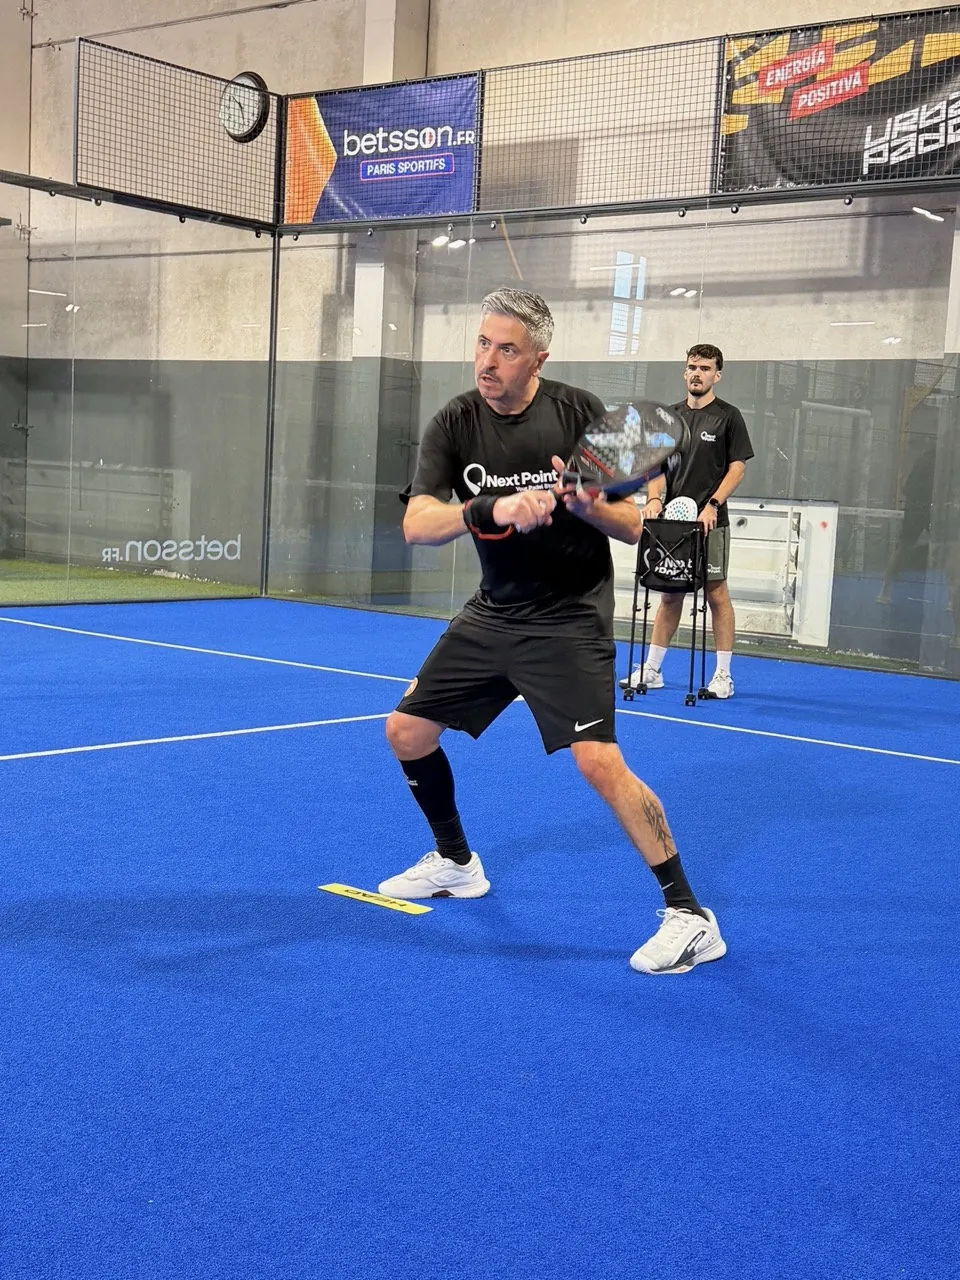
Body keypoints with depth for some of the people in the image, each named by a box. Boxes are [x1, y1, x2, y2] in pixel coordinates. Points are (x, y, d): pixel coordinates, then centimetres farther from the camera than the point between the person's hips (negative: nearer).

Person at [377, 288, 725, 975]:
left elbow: (636, 525, -10)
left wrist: (588, 506, -32)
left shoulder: (578, 413, -12)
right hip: (493, 612, 5)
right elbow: (416, 524, -18)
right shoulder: (454, 424, -5)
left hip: (569, 617, -5)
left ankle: (690, 917, -8)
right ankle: (456, 863, 34)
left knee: (599, 761, -20)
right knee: (407, 731, 9)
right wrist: (492, 509, -37)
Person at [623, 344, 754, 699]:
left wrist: (712, 504, -15)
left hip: (710, 522, -4)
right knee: (670, 595, 9)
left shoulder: (728, 416, 0)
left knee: (716, 593, -3)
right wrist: (654, 498, -6)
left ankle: (723, 675, 3)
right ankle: (651, 670, 13)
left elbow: (737, 467, -4)